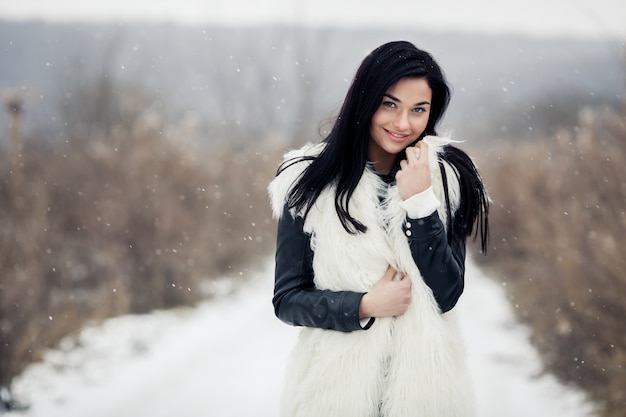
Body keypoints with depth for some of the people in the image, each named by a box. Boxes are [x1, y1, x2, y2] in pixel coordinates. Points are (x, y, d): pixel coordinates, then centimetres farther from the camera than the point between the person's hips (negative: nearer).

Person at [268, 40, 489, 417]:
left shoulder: (446, 176, -5)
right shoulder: (311, 182, -7)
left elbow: (447, 295, -11)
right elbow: (287, 299, -5)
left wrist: (420, 201, -18)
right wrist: (364, 306, -19)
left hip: (423, 383, 1)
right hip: (337, 384, -1)